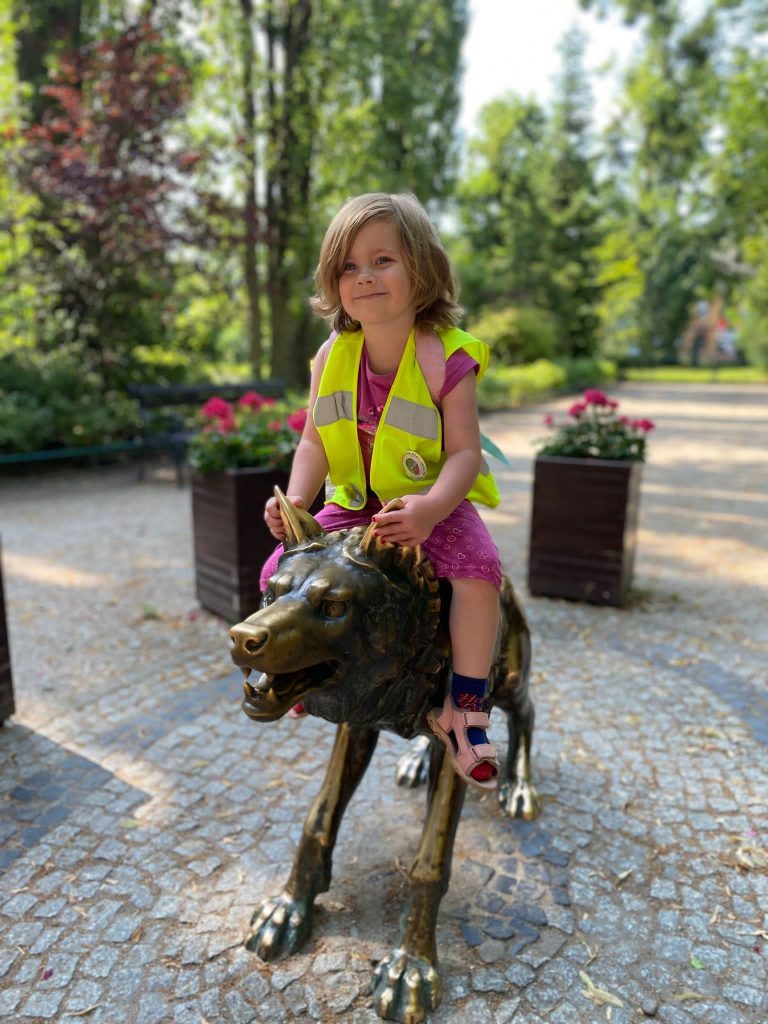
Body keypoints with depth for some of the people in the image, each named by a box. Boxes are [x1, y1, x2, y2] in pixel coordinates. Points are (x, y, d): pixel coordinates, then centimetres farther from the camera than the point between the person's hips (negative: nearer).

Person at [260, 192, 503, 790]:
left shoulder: (445, 359, -17)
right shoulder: (333, 357, -4)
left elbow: (464, 452, -19)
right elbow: (315, 443, 0)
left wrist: (431, 506, -38)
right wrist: (296, 499, -18)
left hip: (433, 501, -3)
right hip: (351, 505, 4)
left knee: (478, 567, -31)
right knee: (280, 575, -7)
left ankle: (464, 708, -10)